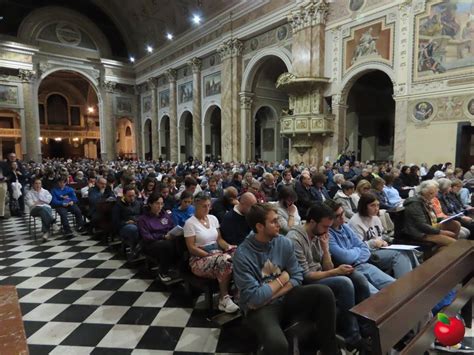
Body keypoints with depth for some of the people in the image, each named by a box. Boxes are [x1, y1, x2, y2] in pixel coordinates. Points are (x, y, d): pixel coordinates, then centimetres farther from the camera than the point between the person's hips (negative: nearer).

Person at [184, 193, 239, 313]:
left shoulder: (213, 218, 11)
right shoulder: (190, 223, -7)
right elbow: (192, 248, -11)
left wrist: (229, 247, -7)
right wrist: (210, 255, -19)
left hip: (217, 255, 6)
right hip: (200, 259, -5)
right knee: (225, 262, -34)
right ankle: (224, 298, -15)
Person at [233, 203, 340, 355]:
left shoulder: (285, 243, -4)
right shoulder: (242, 255, -20)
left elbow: (297, 277, -3)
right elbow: (255, 298, -21)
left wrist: (271, 296, -16)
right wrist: (282, 279, -9)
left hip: (285, 298, 6)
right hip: (260, 308, -5)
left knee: (324, 292, -17)